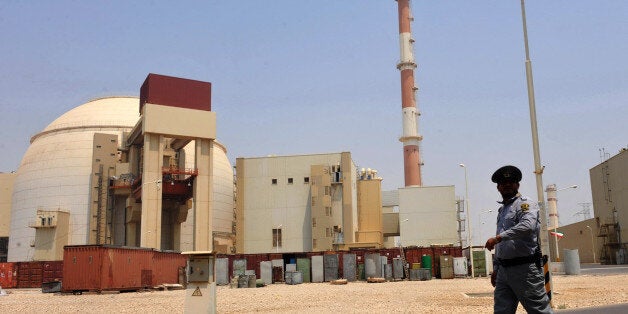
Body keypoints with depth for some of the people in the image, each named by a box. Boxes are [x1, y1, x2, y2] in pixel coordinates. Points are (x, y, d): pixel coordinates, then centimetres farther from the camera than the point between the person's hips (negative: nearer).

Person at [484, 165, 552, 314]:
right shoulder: (502, 210, 20)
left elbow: (527, 226, -27)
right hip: (504, 271, 8)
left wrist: (498, 238, -27)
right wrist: (496, 268, 22)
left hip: (525, 269, -8)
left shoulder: (526, 204, -4)